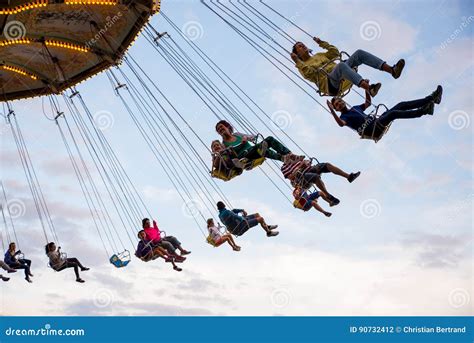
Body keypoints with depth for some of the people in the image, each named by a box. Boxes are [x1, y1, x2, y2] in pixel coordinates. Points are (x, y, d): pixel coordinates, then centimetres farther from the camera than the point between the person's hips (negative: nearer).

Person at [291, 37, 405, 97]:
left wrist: (321, 43, 33)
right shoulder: (301, 66, 14)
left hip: (343, 78, 7)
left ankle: (392, 70, -27)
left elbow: (335, 52, 33)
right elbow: (308, 74, -7)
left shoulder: (319, 55, 35)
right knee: (341, 65, -40)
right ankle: (369, 88, -60)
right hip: (330, 84, -7)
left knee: (359, 53, -12)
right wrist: (297, 61, -11)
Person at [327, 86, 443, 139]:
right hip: (372, 129, -8)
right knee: (395, 113, -31)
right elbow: (341, 124, -24)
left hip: (376, 122, 9)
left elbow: (368, 102, 39)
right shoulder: (344, 117, 1)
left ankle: (431, 98, -14)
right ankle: (424, 110, -46)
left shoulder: (355, 108, 28)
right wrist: (331, 111, -32)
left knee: (401, 105, -5)